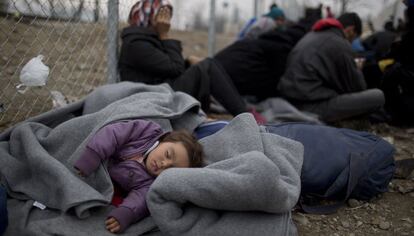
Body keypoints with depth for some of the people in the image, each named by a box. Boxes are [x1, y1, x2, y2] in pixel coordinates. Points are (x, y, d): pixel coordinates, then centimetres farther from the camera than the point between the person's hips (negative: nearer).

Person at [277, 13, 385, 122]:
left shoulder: (312, 35, 18)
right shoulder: (341, 45, -7)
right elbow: (357, 87, 2)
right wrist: (357, 70, 23)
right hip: (312, 106, -10)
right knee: (378, 96, -10)